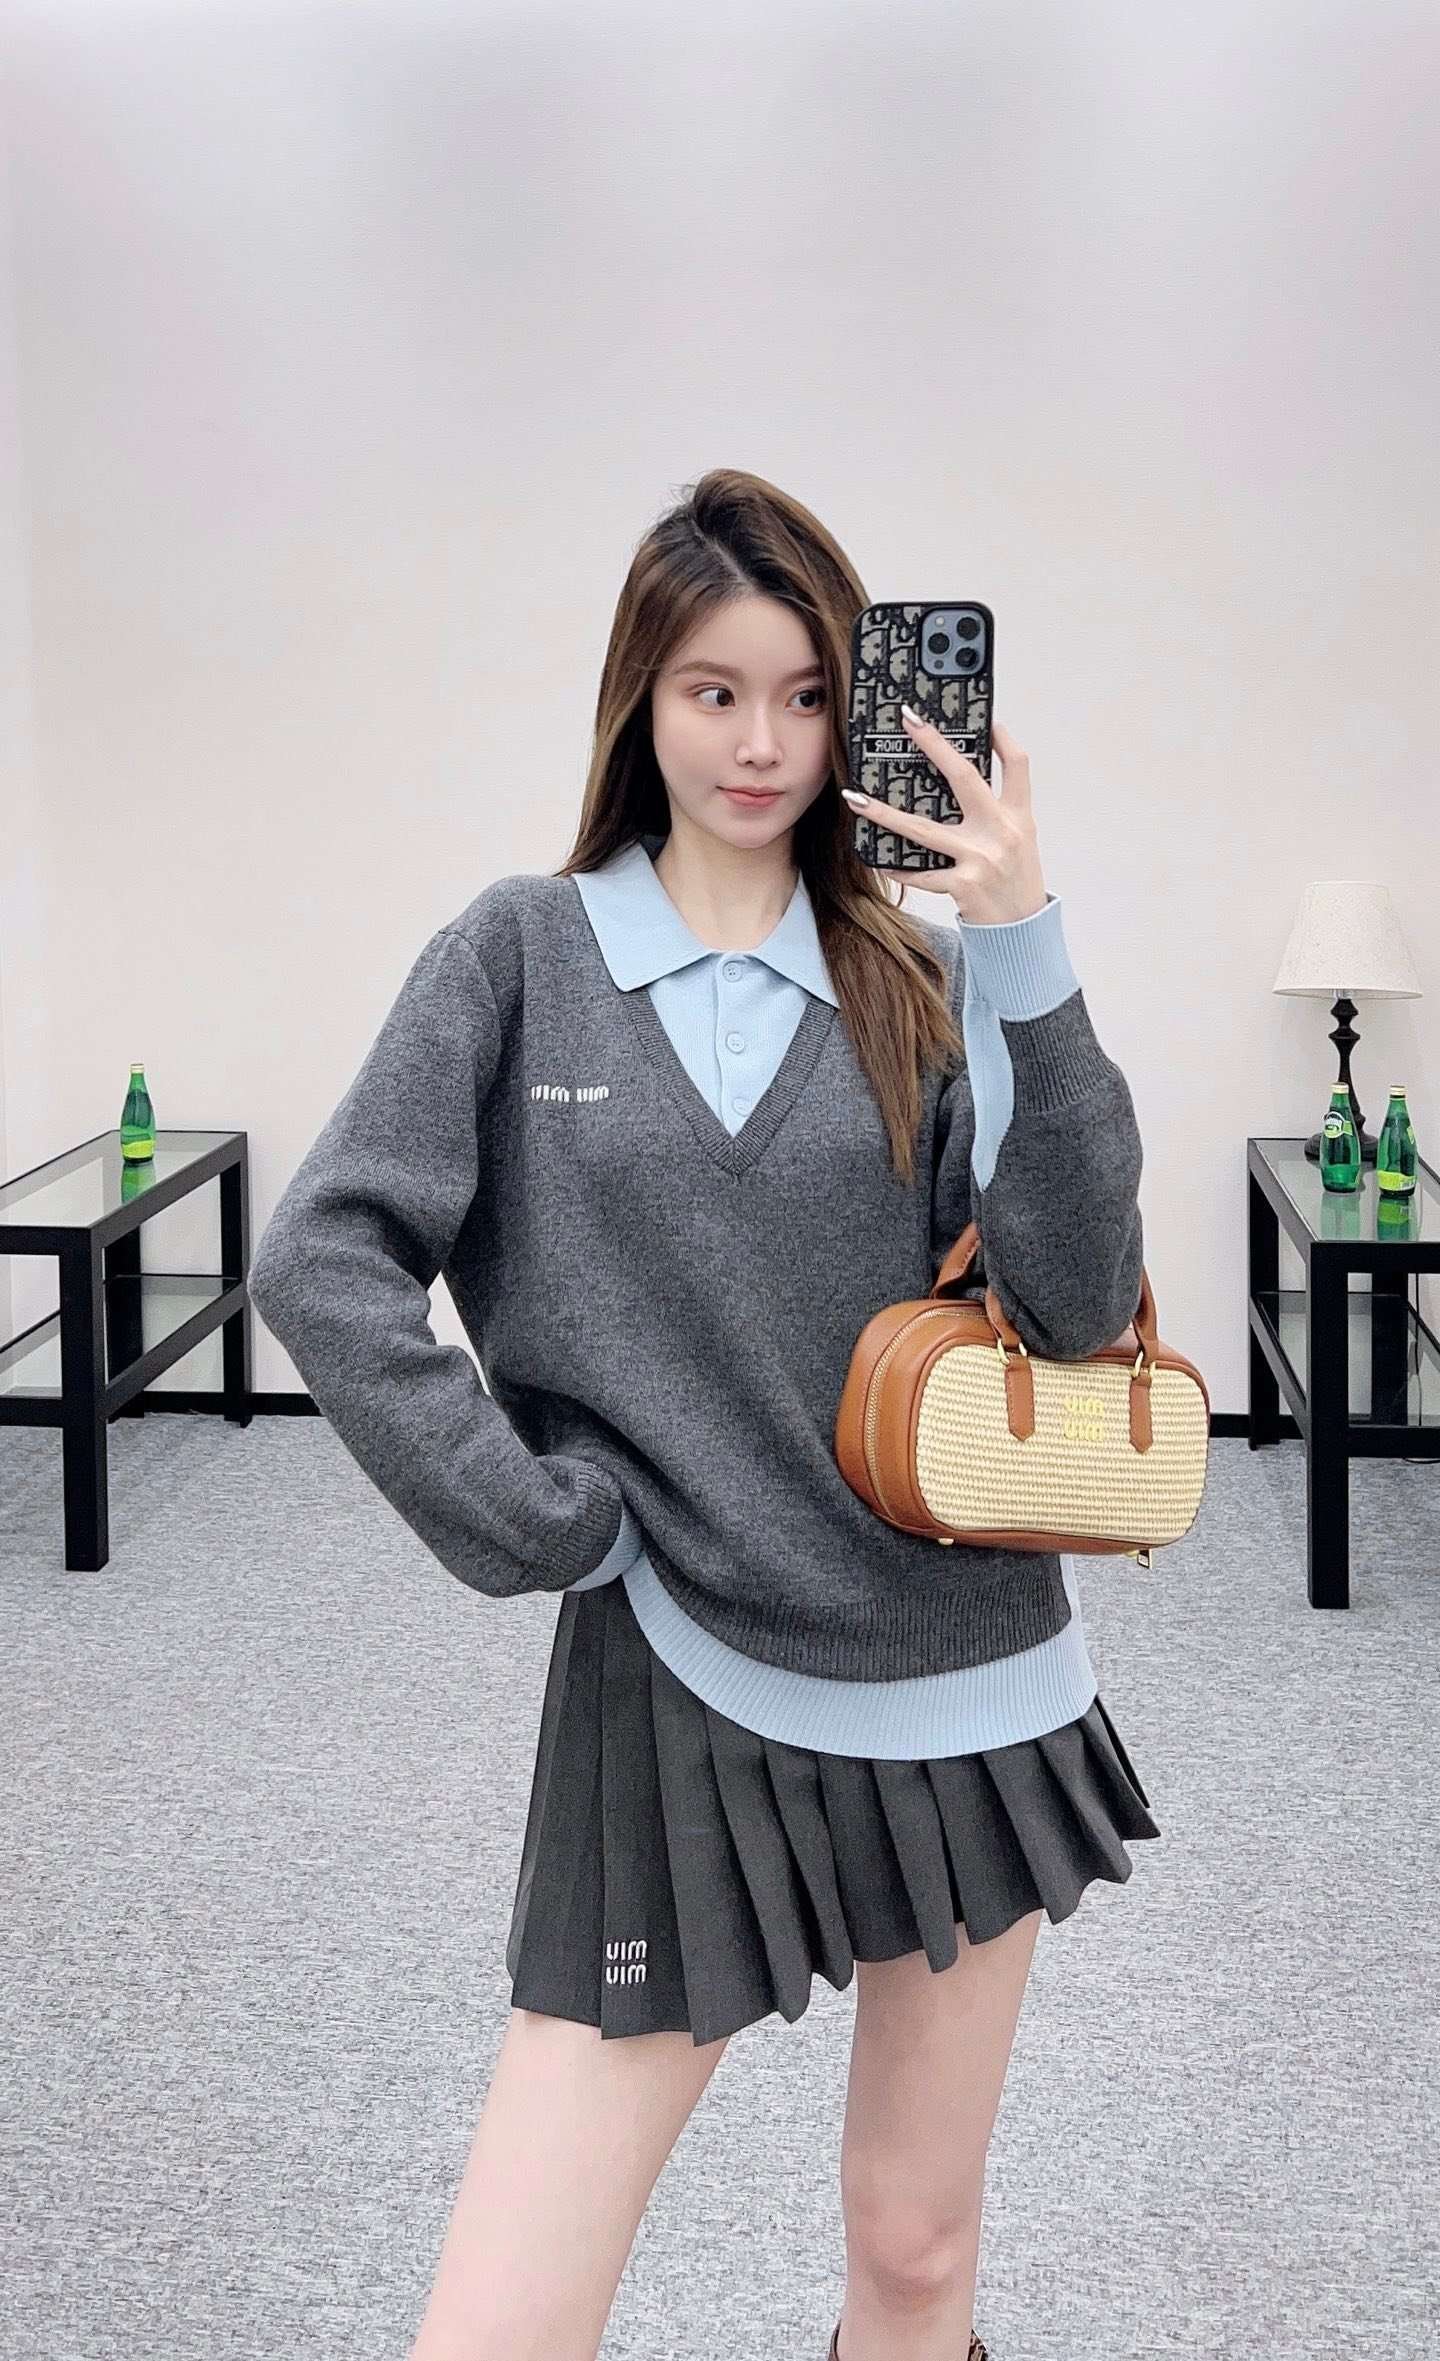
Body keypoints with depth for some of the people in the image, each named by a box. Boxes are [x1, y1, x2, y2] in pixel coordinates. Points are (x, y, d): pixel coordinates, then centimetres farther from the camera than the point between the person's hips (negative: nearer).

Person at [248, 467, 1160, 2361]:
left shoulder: (925, 977, 3)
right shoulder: (524, 955, -1)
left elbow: (1079, 1300, -8)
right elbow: (325, 1257, -7)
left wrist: (1026, 952, -15)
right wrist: (537, 1522, -11)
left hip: (967, 1676, 2)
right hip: (676, 1687, -2)